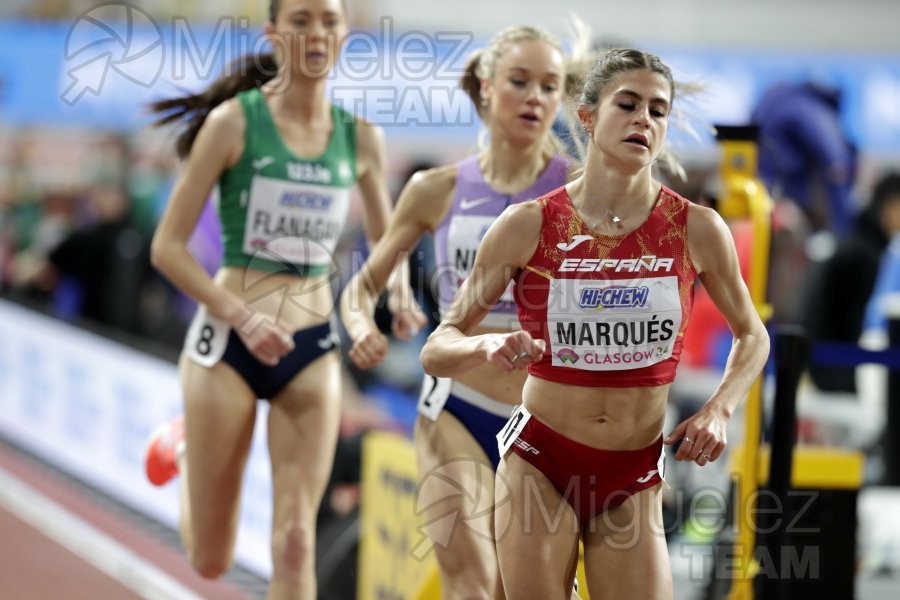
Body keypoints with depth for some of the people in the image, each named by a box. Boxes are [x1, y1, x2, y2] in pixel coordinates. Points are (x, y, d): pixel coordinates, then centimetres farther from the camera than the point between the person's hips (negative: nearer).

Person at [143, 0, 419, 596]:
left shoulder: (362, 138, 4)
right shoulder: (234, 122, -8)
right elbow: (167, 247, -8)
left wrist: (398, 297, -4)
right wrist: (241, 318, -19)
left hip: (313, 349, 3)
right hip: (229, 343, -2)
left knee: (296, 544, -6)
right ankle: (184, 450, 42)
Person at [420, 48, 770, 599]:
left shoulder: (696, 229, -3)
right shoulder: (529, 225, -7)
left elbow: (752, 334, 14)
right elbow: (437, 350, -4)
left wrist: (719, 411, -3)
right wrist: (490, 347, -26)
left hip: (635, 480, 1)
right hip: (540, 465, -1)